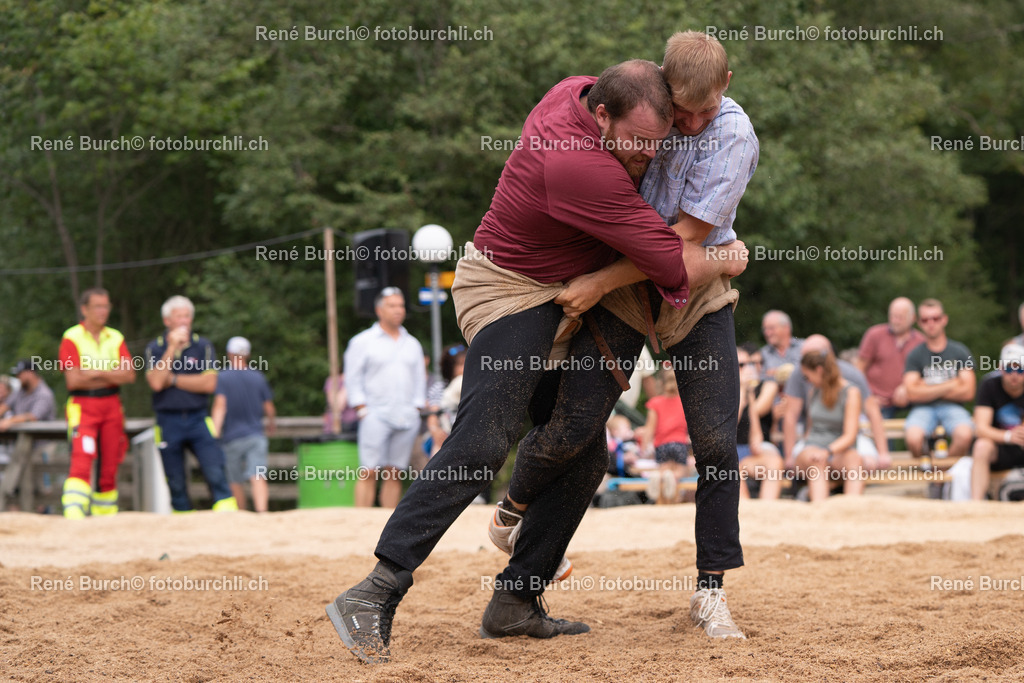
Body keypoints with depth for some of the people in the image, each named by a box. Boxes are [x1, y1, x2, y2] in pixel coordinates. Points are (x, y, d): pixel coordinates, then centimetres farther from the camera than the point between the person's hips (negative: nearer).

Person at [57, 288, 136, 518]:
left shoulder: (115, 338, 11)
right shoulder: (72, 338, -3)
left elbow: (130, 375, 0)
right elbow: (73, 381, -12)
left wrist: (97, 372, -12)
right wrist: (111, 375, -6)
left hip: (112, 407, 5)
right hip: (82, 407, -5)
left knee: (109, 469, 7)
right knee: (81, 462, -20)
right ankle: (73, 517, -28)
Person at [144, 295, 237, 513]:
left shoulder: (202, 346, 5)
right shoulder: (155, 348, 4)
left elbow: (209, 384, -7)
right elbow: (156, 383, -12)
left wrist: (172, 380, -7)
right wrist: (171, 348, -14)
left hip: (198, 419, 0)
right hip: (168, 421, 0)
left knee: (216, 473, -13)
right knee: (176, 483, 3)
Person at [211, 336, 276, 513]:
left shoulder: (222, 377, -3)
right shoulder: (258, 377, 5)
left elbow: (219, 407, -14)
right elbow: (269, 409, 10)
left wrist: (214, 434, -20)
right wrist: (272, 424, 32)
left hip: (232, 438, -1)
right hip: (256, 435, 1)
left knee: (236, 482, 13)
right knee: (258, 478, -11)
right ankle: (261, 511, -32)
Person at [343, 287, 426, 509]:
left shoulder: (412, 344, 19)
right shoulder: (363, 341, 6)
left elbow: (419, 381, 21)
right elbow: (353, 379, 2)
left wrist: (416, 410, 9)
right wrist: (363, 410, -7)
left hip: (406, 418, 4)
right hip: (376, 415, -4)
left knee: (394, 473, 1)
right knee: (369, 472, -12)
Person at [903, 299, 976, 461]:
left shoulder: (960, 352, 8)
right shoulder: (915, 355, 6)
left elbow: (968, 392, 0)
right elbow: (912, 394, -6)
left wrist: (928, 389, 0)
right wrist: (950, 386, -4)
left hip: (952, 407, 0)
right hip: (923, 409, 0)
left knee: (964, 435, -35)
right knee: (913, 437, -35)